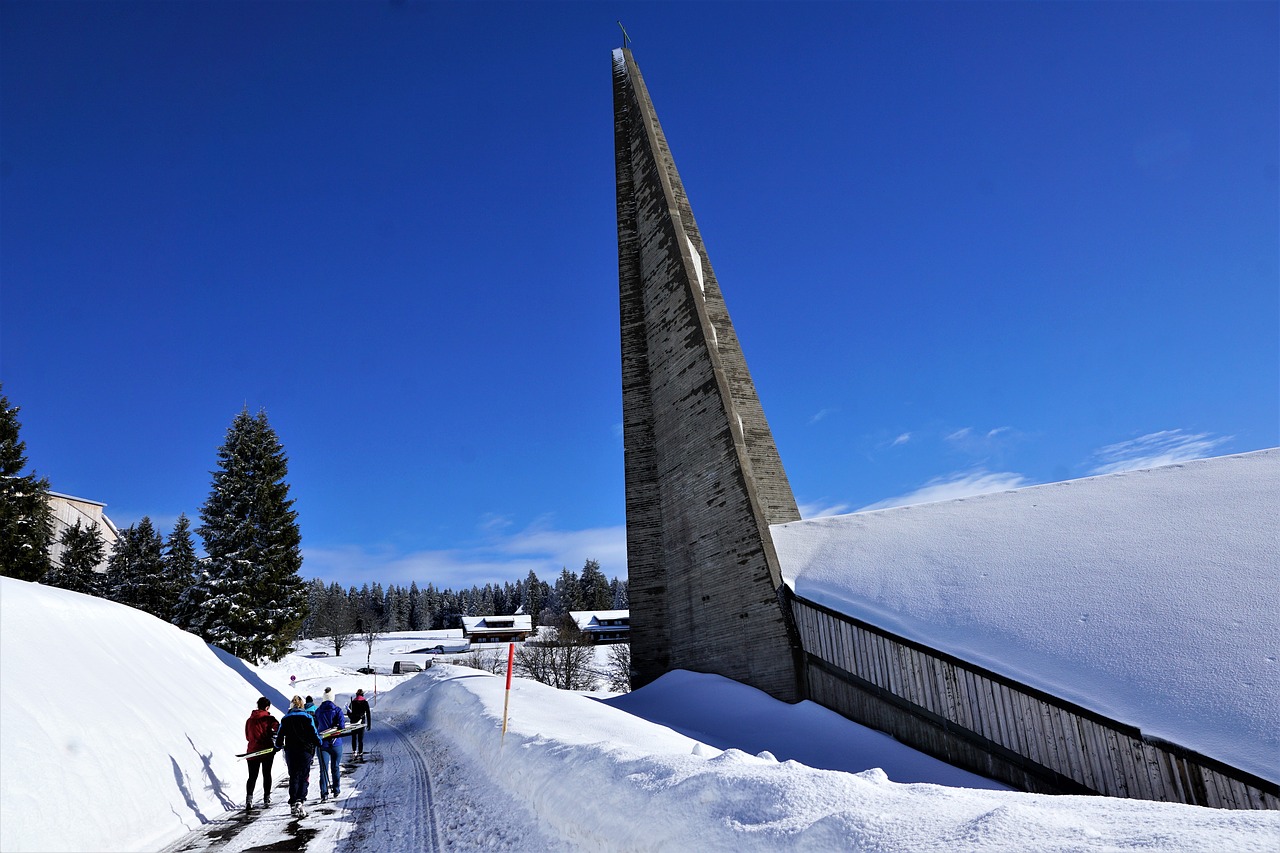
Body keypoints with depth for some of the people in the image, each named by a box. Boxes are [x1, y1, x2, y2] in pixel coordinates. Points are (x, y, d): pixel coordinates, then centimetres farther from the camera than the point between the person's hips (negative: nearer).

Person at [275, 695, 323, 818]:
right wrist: (319, 743, 16)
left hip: (290, 751, 3)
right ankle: (299, 801, -17)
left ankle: (293, 804, 14)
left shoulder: (285, 719, 5)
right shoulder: (307, 717, -3)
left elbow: (280, 735, 7)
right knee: (304, 777, 1)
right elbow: (314, 734, -3)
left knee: (293, 778, 14)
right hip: (305, 751, -3)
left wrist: (279, 746, 28)